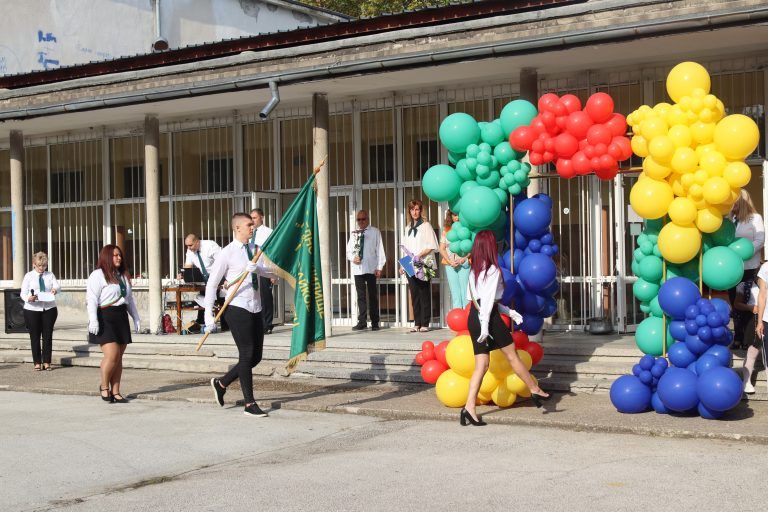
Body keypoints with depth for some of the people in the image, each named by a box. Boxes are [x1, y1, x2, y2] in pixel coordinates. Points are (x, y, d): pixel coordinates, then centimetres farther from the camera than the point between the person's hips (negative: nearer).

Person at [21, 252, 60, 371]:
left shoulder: (50, 275, 8)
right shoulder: (29, 276, 2)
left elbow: (57, 286, -5)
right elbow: (23, 293, -3)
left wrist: (55, 289, -29)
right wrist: (28, 298, -25)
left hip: (49, 309, 2)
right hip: (32, 309, -1)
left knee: (48, 336, 3)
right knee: (35, 336, 3)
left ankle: (46, 361, 11)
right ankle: (37, 362, 11)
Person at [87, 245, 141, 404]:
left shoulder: (123, 276, 20)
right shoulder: (98, 275, -5)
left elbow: (130, 299, 26)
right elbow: (92, 299, -13)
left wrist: (136, 318, 20)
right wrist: (93, 320, -22)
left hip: (121, 318, 7)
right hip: (105, 318, -7)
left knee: (119, 357, 5)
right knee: (112, 355, -15)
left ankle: (115, 392, 9)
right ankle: (104, 386, 6)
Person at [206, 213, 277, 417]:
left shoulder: (256, 250, 11)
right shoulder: (227, 253, -7)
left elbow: (272, 272, -2)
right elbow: (212, 284, -5)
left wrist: (257, 268, -23)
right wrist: (209, 313, -10)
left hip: (255, 309, 7)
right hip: (238, 309, -7)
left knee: (256, 356, 10)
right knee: (246, 355, -5)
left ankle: (221, 383, 27)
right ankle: (250, 404, 3)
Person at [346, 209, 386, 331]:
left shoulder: (375, 232, 3)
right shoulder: (354, 233, 13)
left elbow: (380, 250, 1)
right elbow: (349, 250, 15)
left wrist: (379, 267, -6)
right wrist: (352, 258, -7)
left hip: (371, 269, -3)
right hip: (357, 269, 3)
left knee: (373, 296, 1)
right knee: (361, 296, 6)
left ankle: (375, 323, 6)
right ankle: (362, 322, 10)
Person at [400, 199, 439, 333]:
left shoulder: (426, 225, 0)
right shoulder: (408, 227, 18)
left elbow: (431, 246, -5)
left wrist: (420, 255, -17)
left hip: (423, 265, -5)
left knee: (424, 294, -5)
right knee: (414, 294, 3)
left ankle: (425, 324, -4)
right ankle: (417, 323, 6)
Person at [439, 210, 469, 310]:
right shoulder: (446, 230, 10)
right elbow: (442, 248, 9)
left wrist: (464, 259, -16)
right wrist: (450, 261, -5)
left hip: (464, 264, -3)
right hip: (450, 265, 3)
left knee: (465, 293, -6)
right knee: (455, 293, 5)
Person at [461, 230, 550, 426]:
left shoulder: (474, 269, 13)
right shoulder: (492, 269, -10)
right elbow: (488, 300, -17)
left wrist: (510, 312, 19)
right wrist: (485, 327, -20)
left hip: (473, 316, 7)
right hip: (489, 316, -7)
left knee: (481, 364, 5)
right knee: (512, 355, 8)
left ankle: (469, 407, -4)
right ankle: (536, 391, 22)